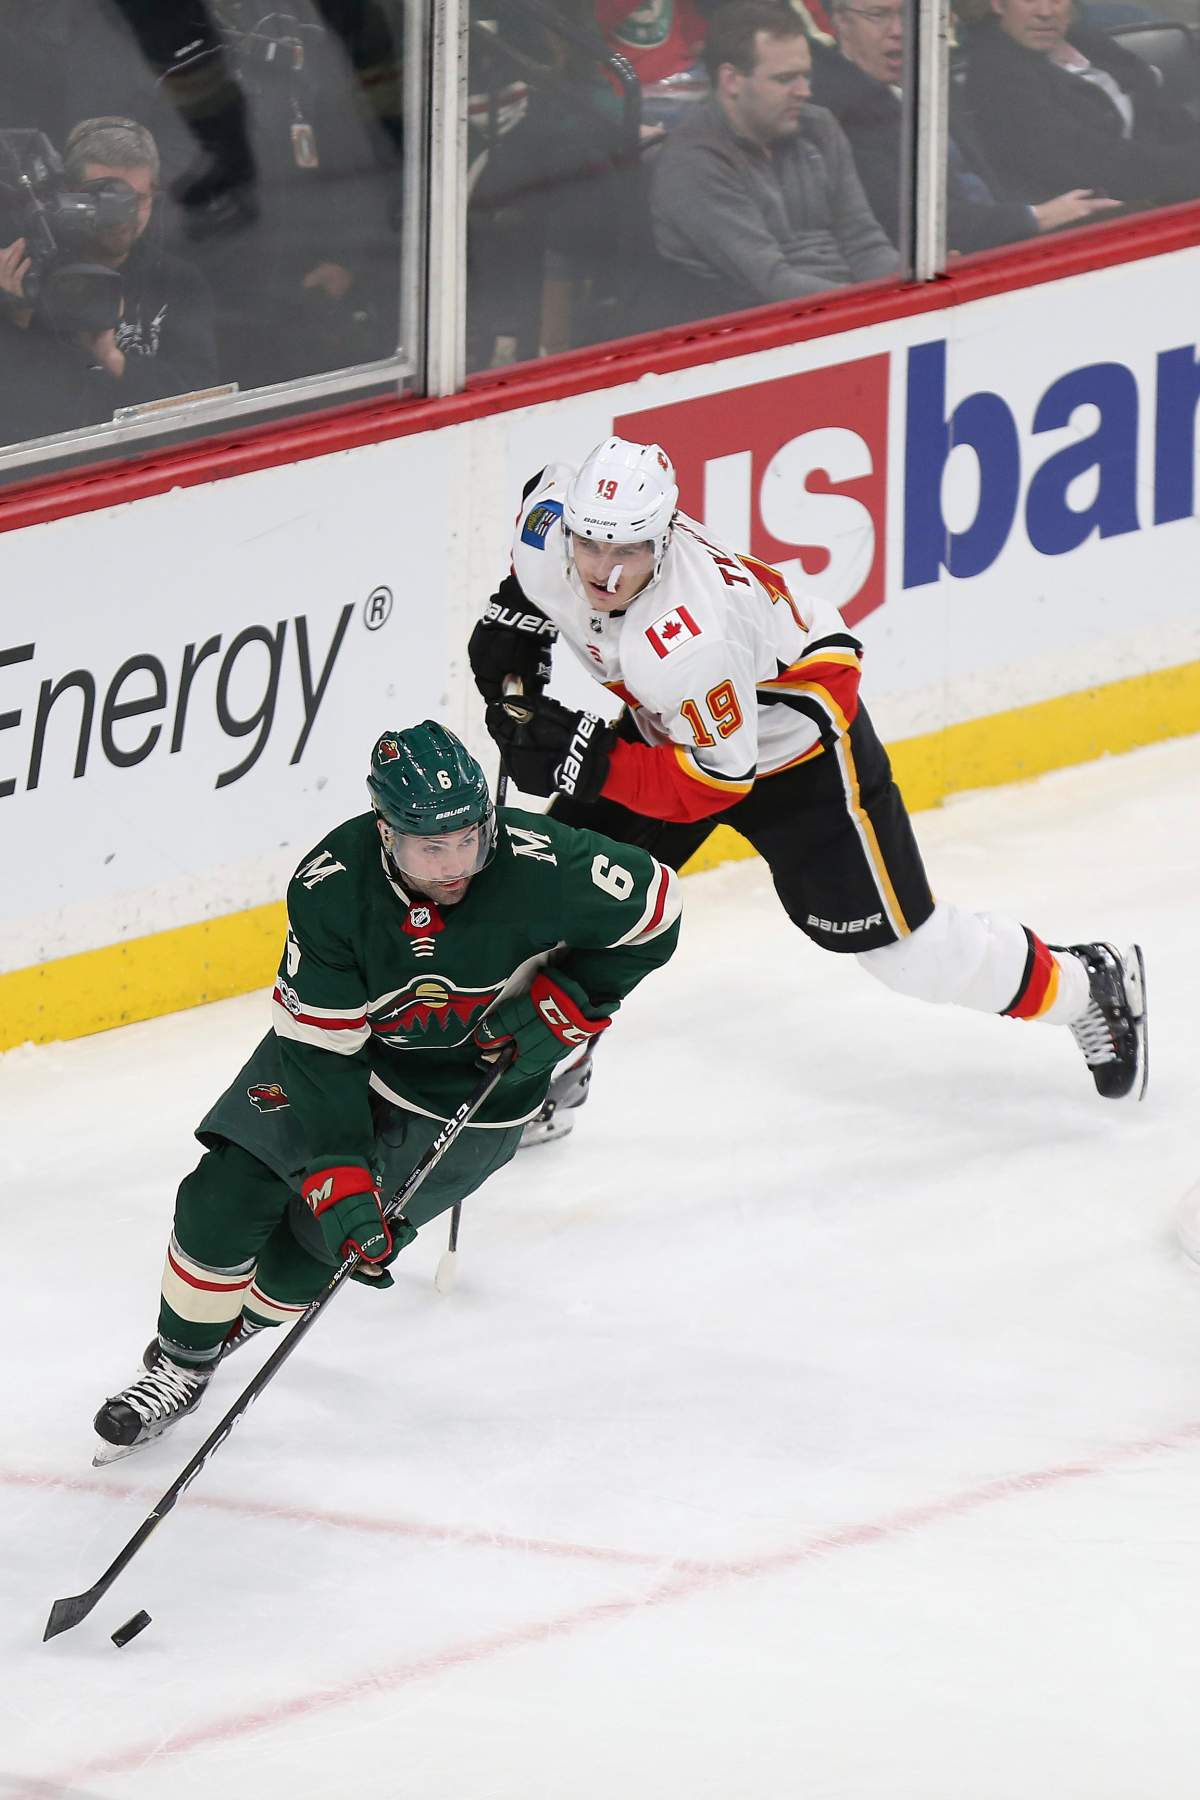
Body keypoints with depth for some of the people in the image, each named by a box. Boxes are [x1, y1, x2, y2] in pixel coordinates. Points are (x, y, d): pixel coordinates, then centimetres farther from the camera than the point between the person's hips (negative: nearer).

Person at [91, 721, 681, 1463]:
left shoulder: (542, 867, -32)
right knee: (226, 1199, -9)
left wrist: (567, 1000, -20)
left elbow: (654, 907, -13)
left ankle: (242, 1319, 30)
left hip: (471, 1091, -1)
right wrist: (338, 1177, -30)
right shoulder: (330, 888, -28)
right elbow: (315, 1046, -24)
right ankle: (180, 1364, 16)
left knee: (306, 1254, -5)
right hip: (348, 1044, 1)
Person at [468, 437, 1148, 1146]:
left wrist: (591, 761, -38)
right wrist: (515, 618, 0)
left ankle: (1088, 985, 21)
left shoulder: (685, 641, -42)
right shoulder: (551, 524, -22)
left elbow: (715, 782, -32)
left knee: (901, 944, -1)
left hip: (794, 741, -8)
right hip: (669, 723, 8)